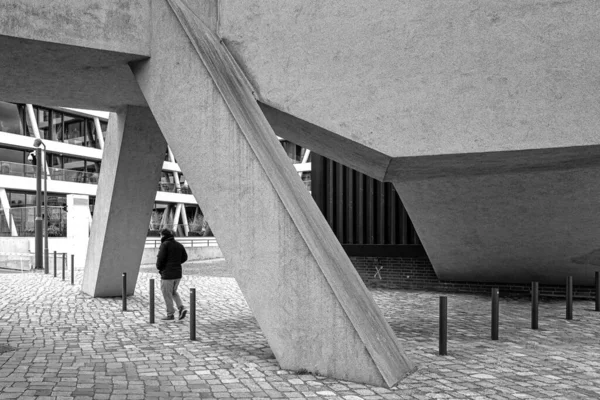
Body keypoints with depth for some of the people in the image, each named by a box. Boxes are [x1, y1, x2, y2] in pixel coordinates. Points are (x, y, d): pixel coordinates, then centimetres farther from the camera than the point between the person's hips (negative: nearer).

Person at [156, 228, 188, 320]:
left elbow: (160, 258, -15)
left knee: (167, 294, 6)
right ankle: (181, 308, 4)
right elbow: (184, 258, 13)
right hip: (178, 273, 7)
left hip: (167, 274, -7)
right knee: (173, 292, 21)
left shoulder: (165, 244, -12)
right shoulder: (179, 245, 9)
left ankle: (170, 314, 10)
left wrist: (159, 267, 4)